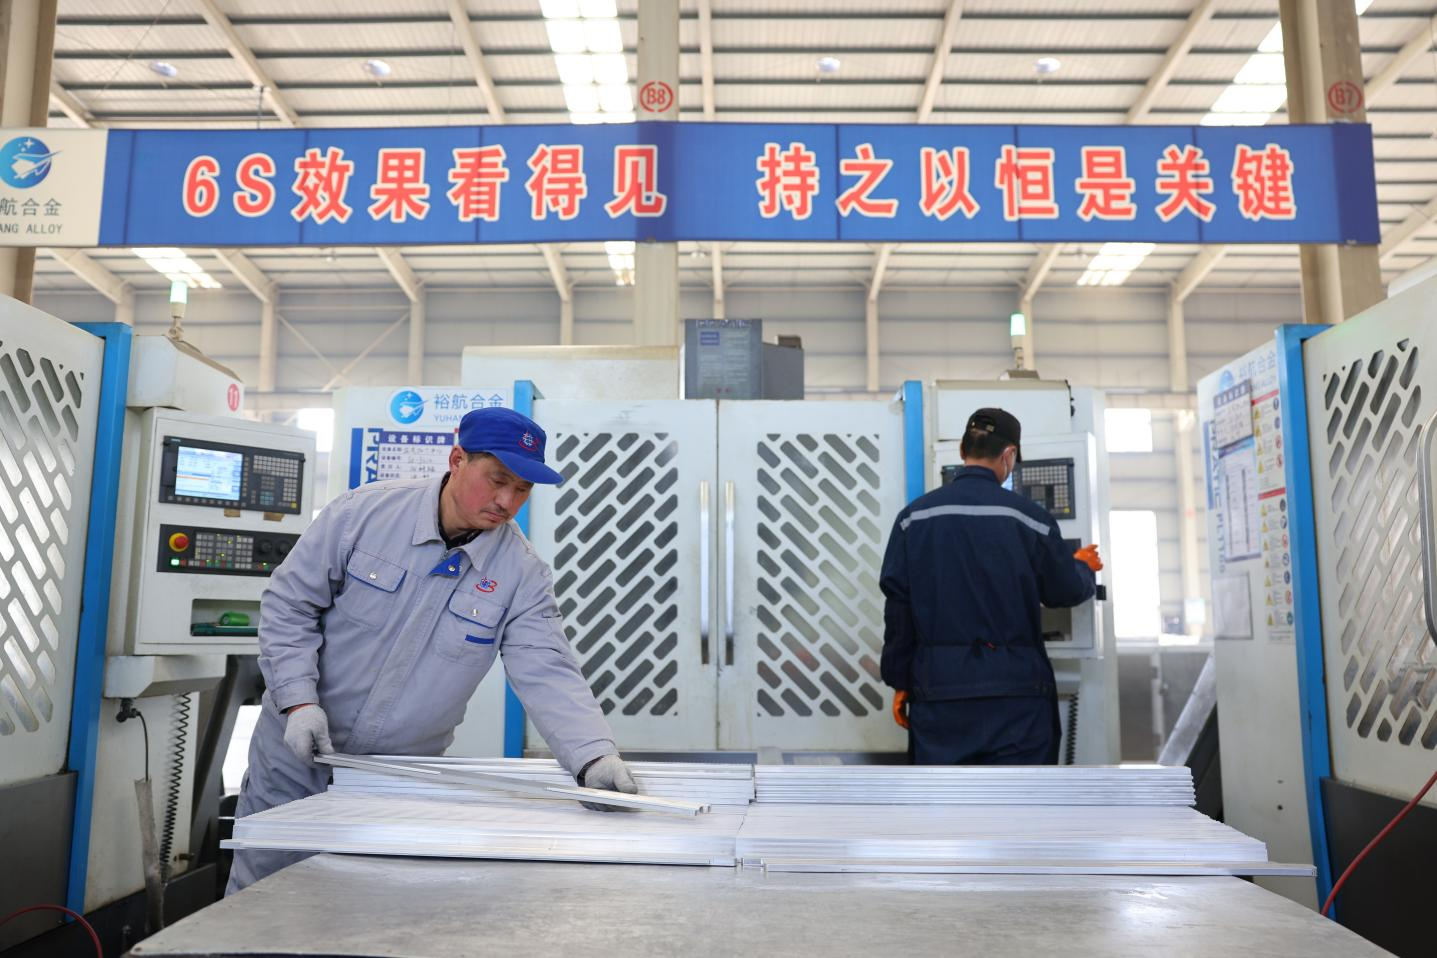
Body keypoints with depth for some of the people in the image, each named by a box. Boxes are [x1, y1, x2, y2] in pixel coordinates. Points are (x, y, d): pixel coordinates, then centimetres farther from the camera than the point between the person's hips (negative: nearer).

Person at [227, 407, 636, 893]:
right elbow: (290, 603, -7)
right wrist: (300, 702, -17)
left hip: (400, 779, 1)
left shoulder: (522, 573, -12)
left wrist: (595, 758, -34)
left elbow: (548, 674, -18)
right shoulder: (365, 511, -14)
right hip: (298, 749, 0)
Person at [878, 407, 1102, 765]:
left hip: (939, 686, 2)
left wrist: (900, 681, 7)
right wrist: (1084, 568, 29)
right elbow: (1066, 591, 5)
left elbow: (898, 605, 0)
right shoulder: (1028, 516, -4)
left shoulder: (914, 516, 0)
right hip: (1015, 688, -1)